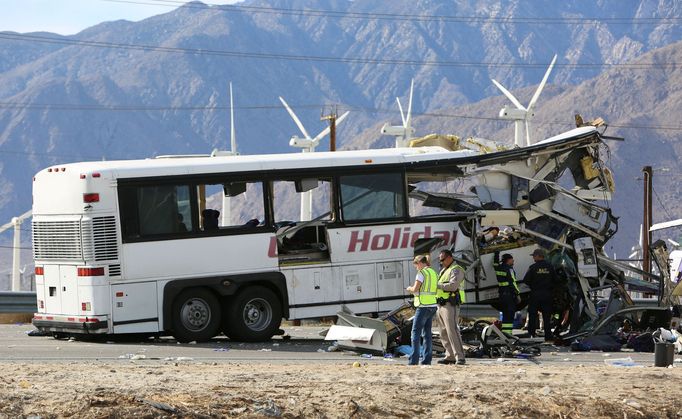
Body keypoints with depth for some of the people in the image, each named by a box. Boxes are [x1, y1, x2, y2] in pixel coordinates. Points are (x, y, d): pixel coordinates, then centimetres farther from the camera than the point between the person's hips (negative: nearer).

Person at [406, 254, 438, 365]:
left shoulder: (422, 273, -10)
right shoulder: (434, 273, 14)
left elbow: (415, 289, -15)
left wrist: (410, 288, 7)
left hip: (423, 306, -8)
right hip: (433, 306, 8)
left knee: (416, 332, -5)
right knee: (427, 333, 11)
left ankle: (414, 360, -11)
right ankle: (427, 359, 7)